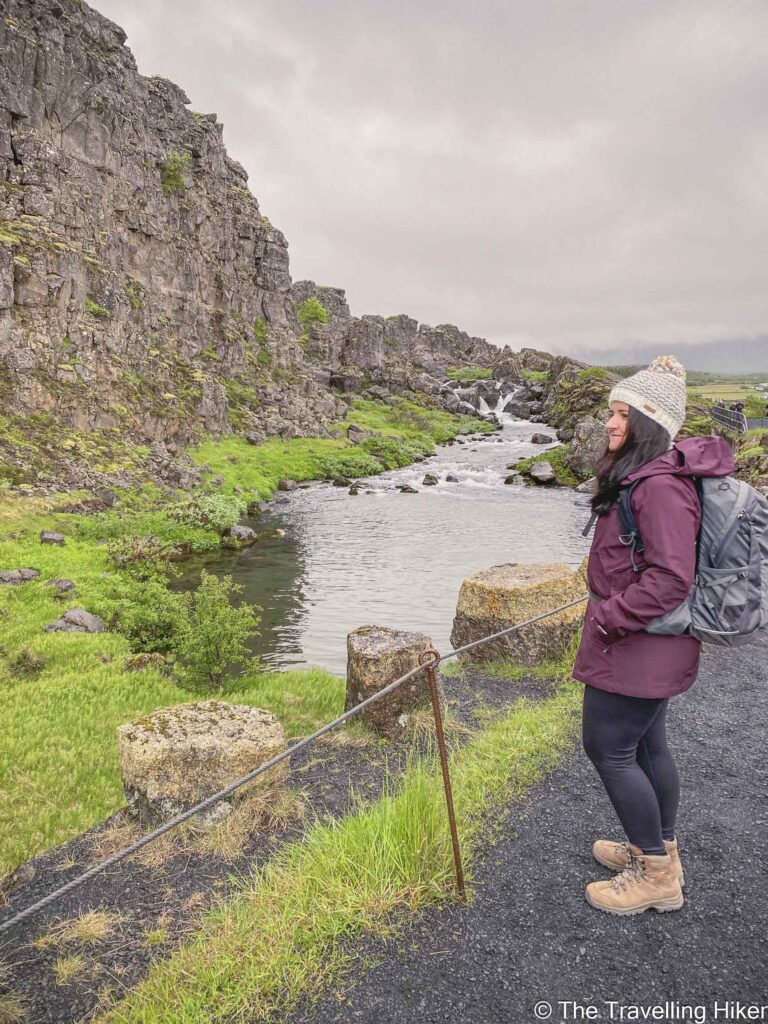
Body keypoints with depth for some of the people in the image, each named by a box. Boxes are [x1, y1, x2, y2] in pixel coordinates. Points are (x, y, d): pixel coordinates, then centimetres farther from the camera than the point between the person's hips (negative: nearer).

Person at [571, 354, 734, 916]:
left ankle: (657, 874, 18)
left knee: (607, 748, 1)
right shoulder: (640, 475, 9)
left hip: (637, 642, -10)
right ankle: (660, 850, 38)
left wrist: (607, 618, -20)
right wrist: (608, 612, 16)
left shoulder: (662, 486, -23)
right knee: (646, 744, 20)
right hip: (645, 642, 10)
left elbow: (670, 579, -27)